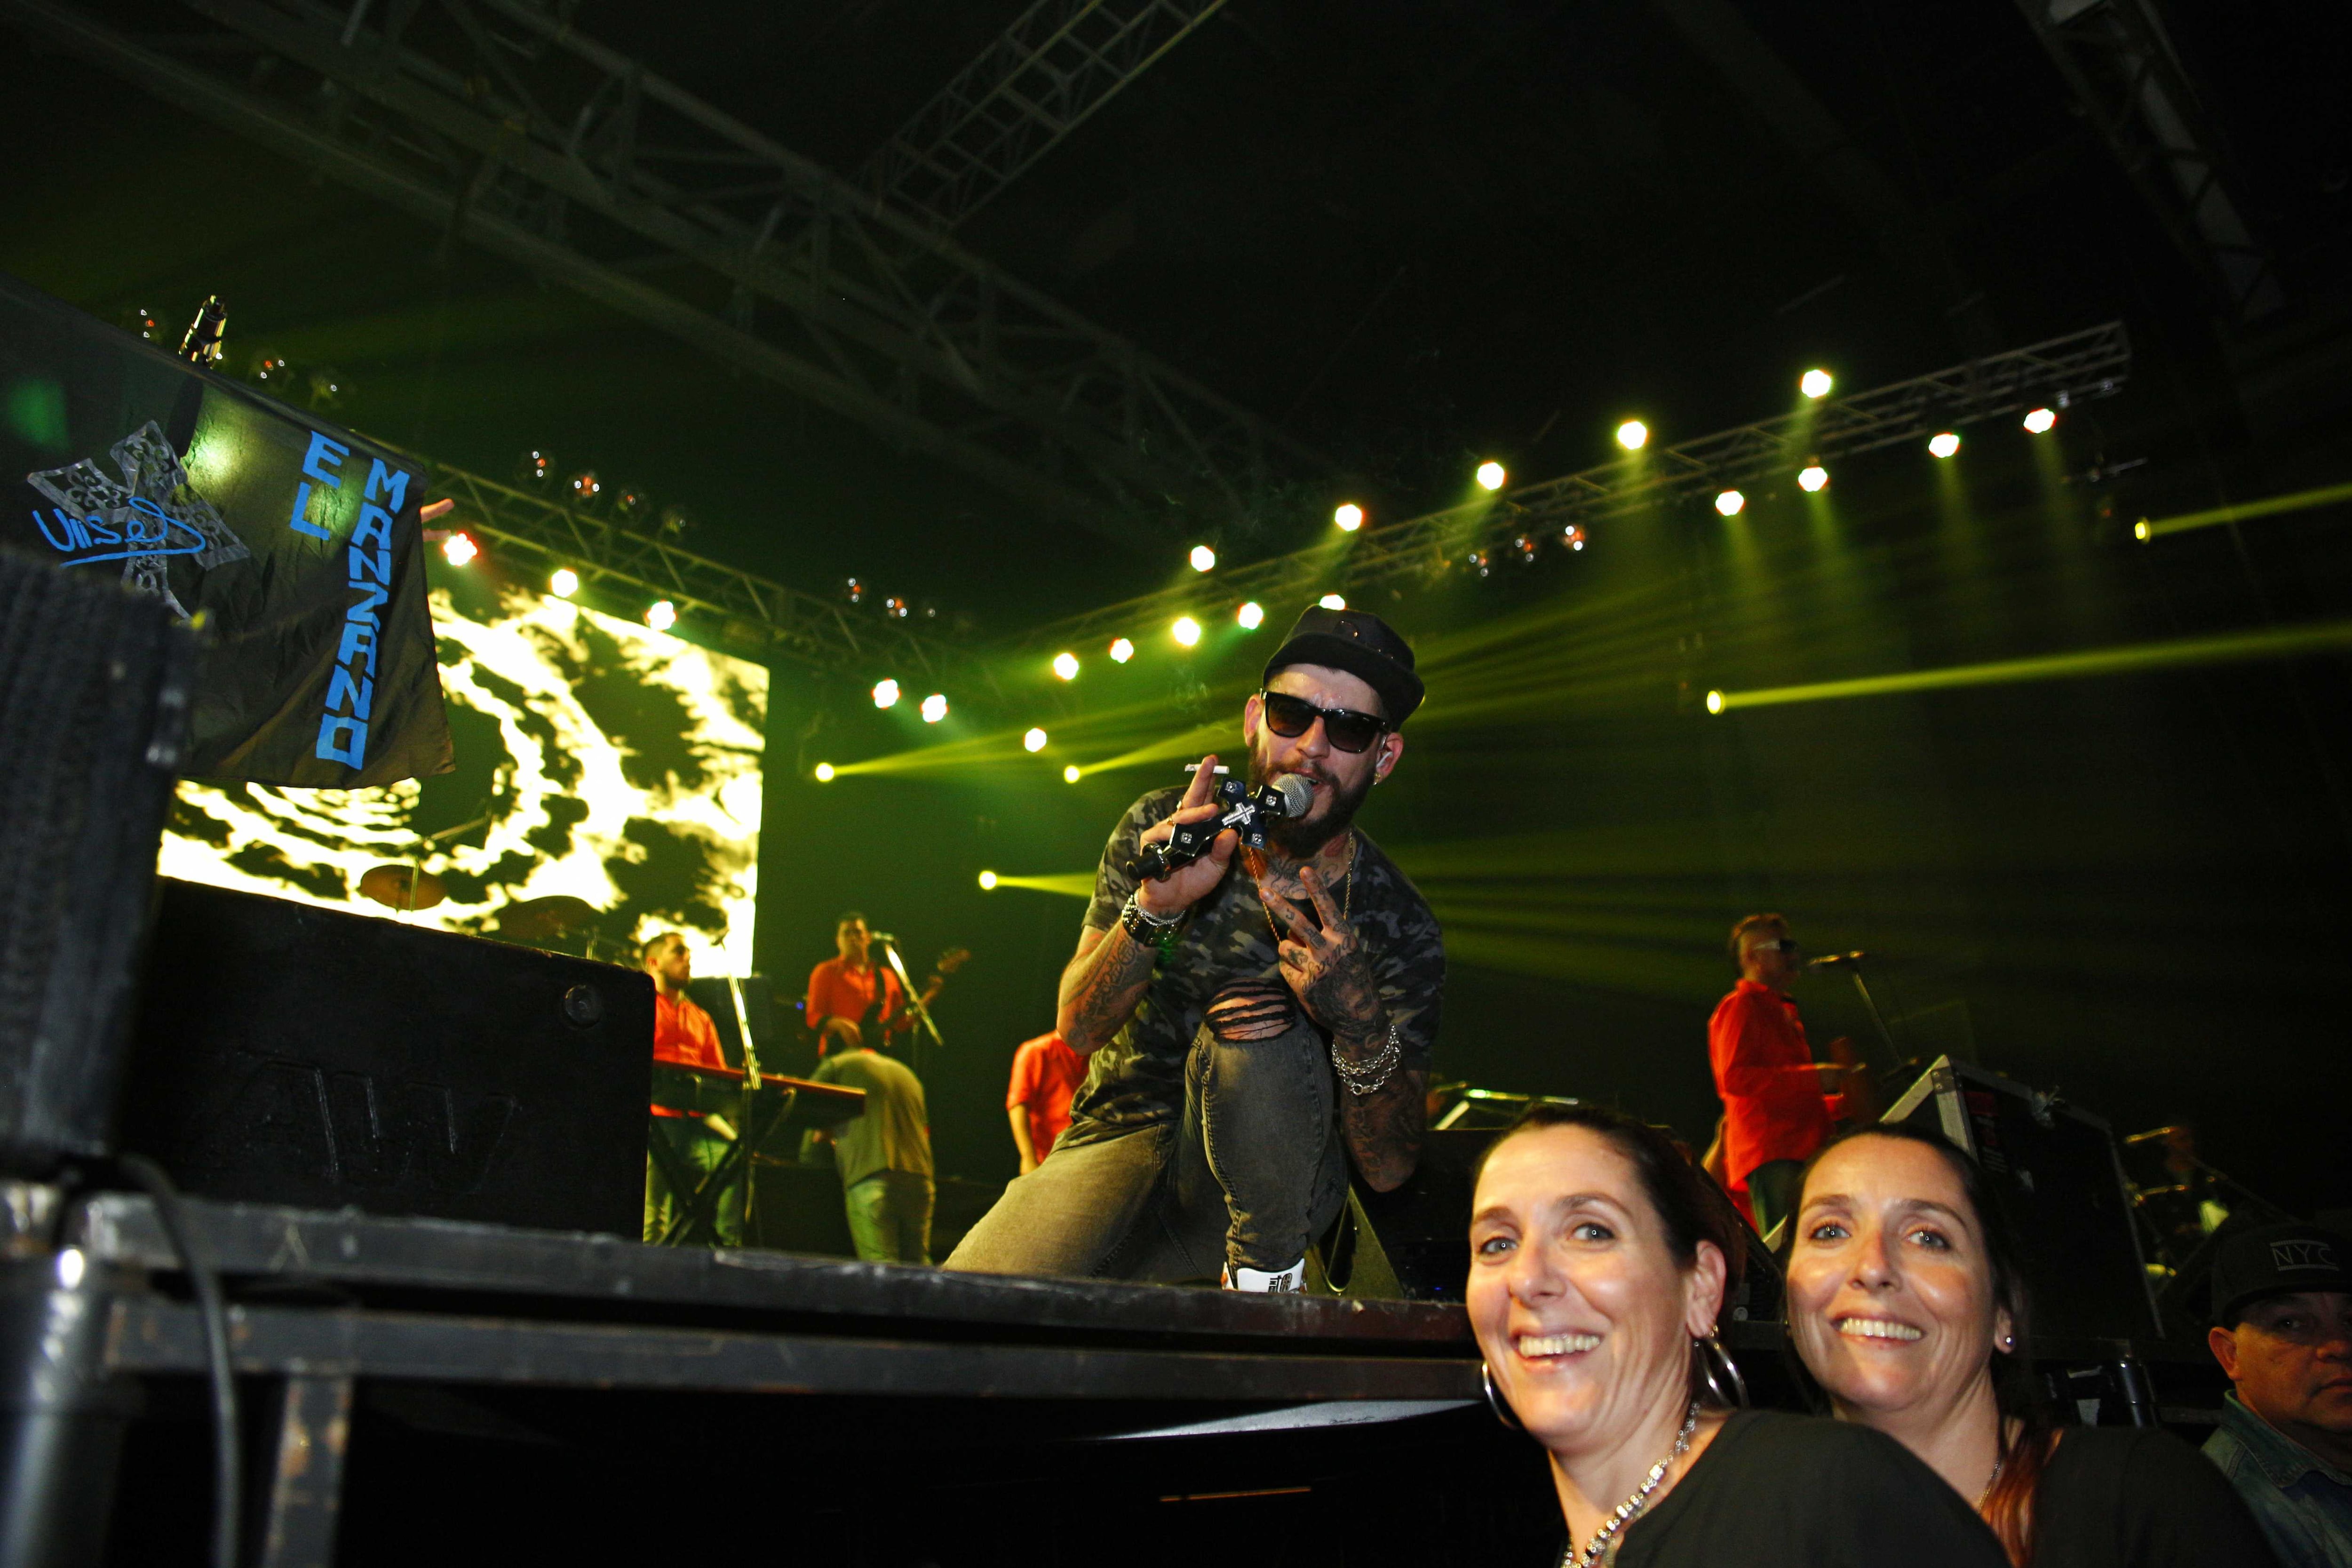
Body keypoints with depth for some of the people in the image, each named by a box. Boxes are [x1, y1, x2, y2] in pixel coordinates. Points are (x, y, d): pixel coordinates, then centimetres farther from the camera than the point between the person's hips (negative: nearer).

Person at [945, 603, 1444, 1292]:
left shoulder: (1398, 925, -11)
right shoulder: (1159, 830, -5)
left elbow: (1388, 1167, -11)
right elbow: (1078, 1028, -7)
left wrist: (1361, 1022, -33)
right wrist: (1153, 910, -27)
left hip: (1270, 1177, 0)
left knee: (1264, 1015, -31)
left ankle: (1269, 1272, -9)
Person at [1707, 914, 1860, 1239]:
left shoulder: (1783, 1013, 30)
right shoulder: (1742, 1005, 0)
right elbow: (1733, 1077, -15)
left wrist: (1845, 1103, 20)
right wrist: (1812, 1076, -15)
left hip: (1797, 1150, 9)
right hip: (1772, 1157, -9)